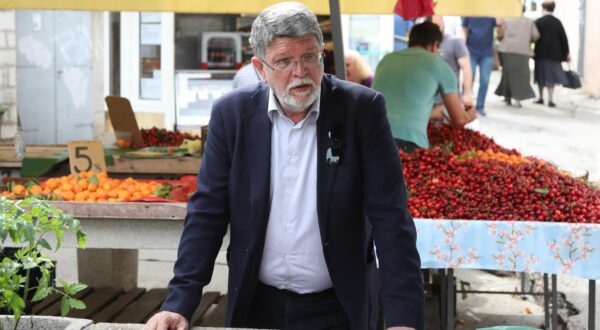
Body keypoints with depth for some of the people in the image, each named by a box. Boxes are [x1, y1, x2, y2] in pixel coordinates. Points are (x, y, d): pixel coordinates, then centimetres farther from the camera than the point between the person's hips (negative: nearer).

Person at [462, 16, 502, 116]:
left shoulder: (492, 14, 0)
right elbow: (464, 31, 5)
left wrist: (499, 23, -27)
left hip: (487, 52, 1)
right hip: (471, 51, -1)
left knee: (485, 81, 0)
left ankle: (480, 106, 11)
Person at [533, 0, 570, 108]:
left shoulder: (538, 22, -8)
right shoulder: (557, 22, 0)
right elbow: (563, 38, 1)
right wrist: (567, 53, 7)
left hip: (541, 54, -2)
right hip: (554, 54, 2)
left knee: (541, 76, 11)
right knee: (551, 76, 5)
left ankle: (541, 98, 17)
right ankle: (550, 100, -2)